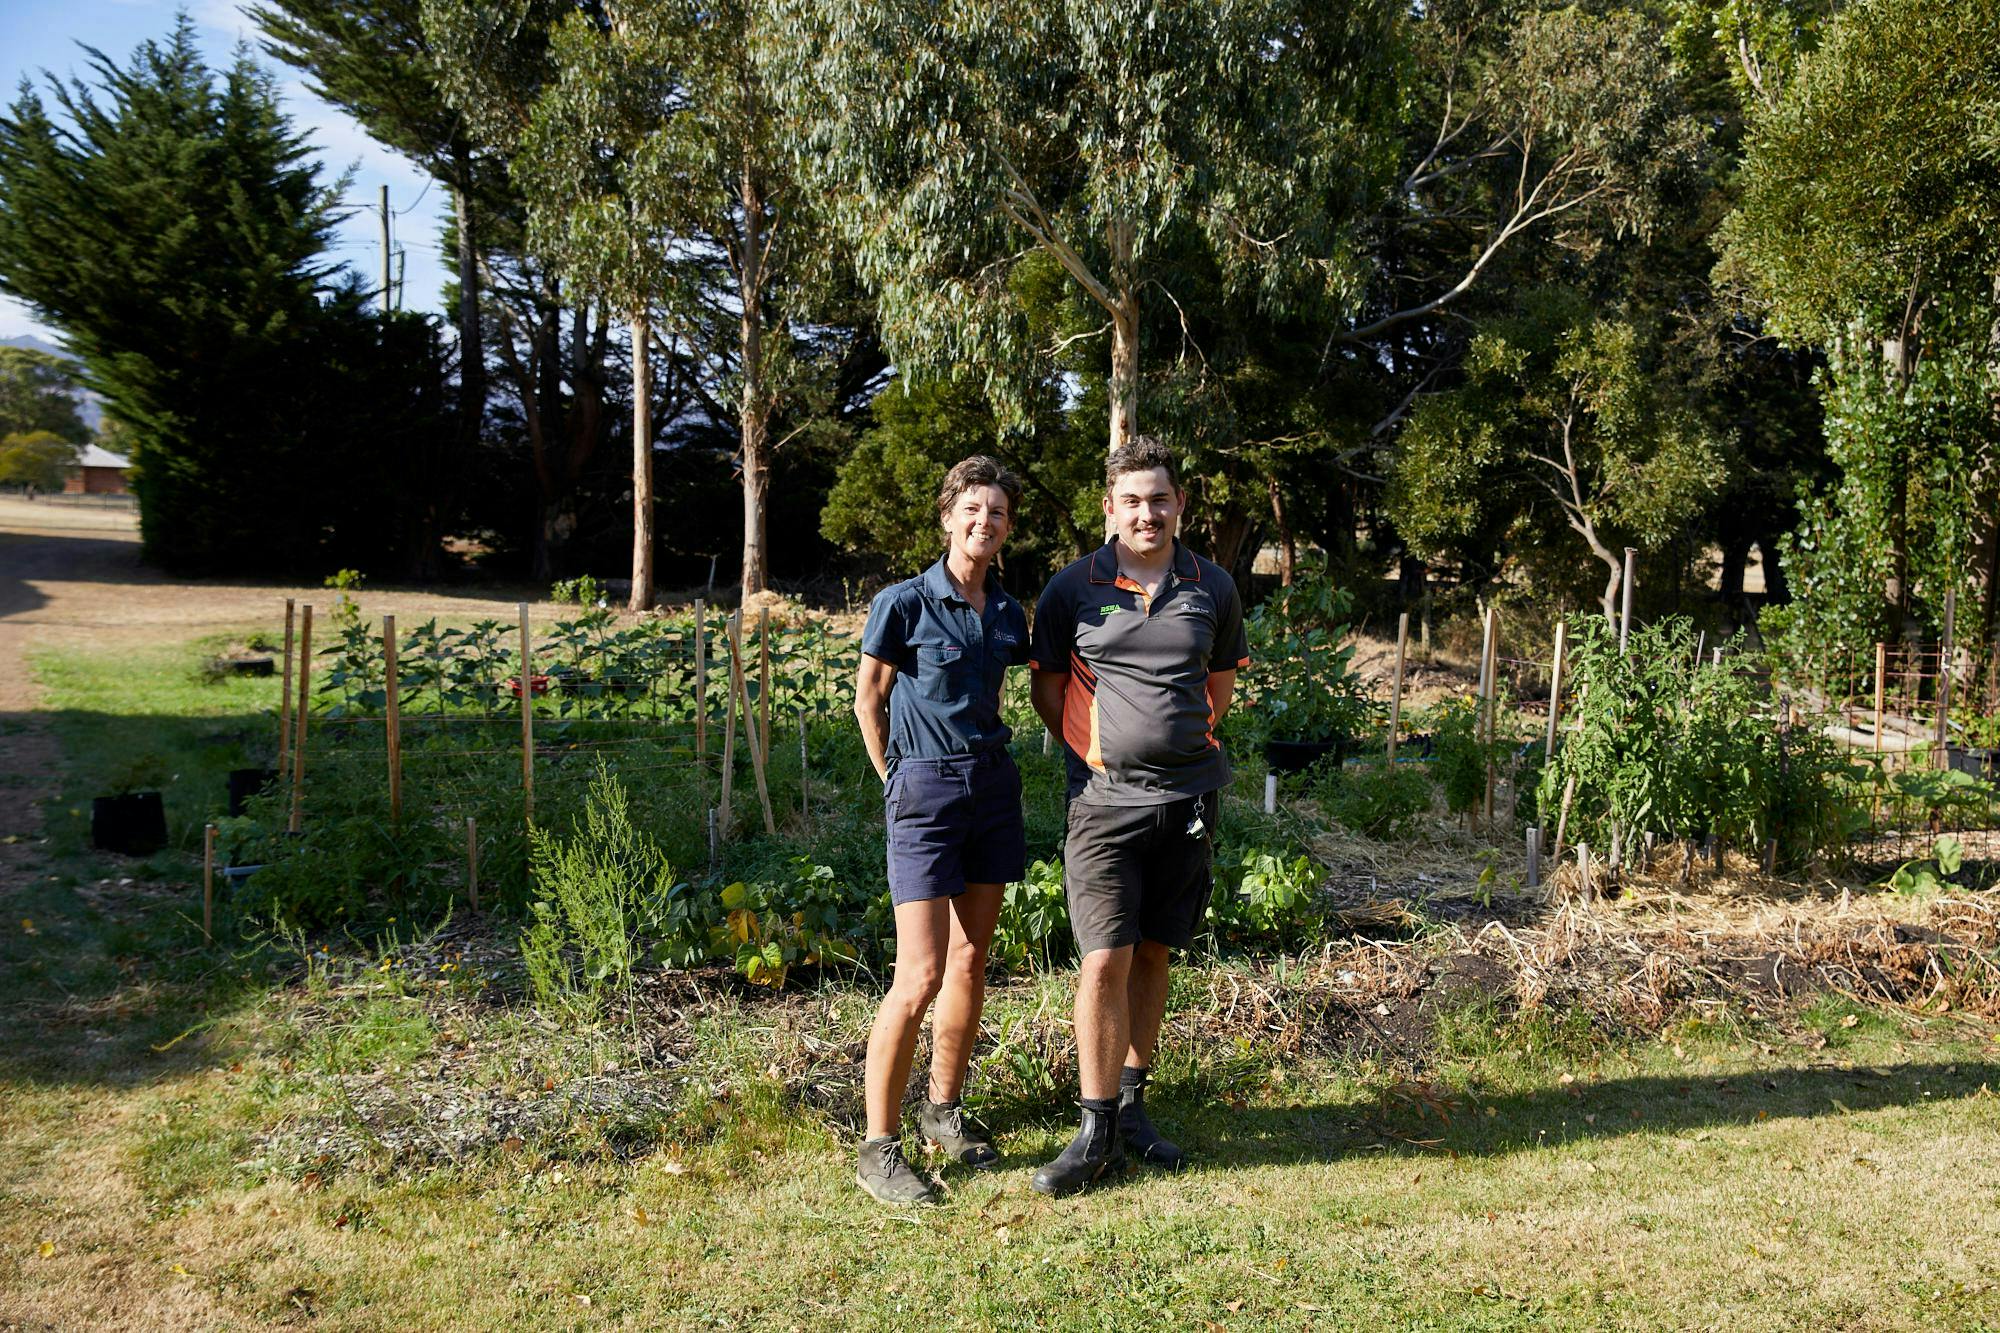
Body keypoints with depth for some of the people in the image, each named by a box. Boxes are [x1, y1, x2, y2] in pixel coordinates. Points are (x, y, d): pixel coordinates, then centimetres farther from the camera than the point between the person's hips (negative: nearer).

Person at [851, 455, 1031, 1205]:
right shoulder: (904, 603, -9)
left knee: (972, 961, 12)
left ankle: (944, 1108, 29)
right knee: (920, 976, -10)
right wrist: (898, 782, 2)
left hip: (993, 786, 6)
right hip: (925, 792, -6)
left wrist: (985, 757, 13)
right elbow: (868, 700, 0)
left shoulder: (1007, 614, 7)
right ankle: (878, 1147, 2)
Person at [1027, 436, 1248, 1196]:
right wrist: (1094, 746, 0)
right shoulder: (1072, 590, -2)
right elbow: (1047, 687, 7)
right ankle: (1096, 1134, 4)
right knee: (1105, 960, -7)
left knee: (1153, 953, 12)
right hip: (1104, 798, -2)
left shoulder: (1213, 589, 5)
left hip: (1187, 795, 3)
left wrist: (1187, 740, 10)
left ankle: (1131, 1105, 26)